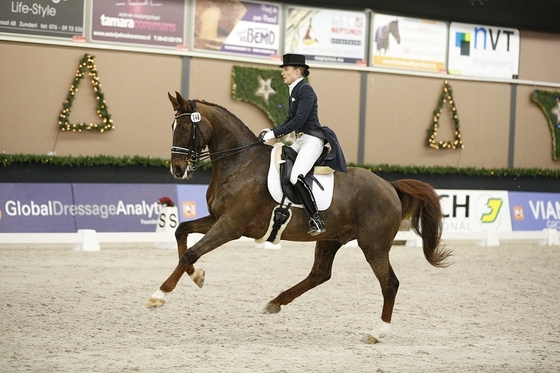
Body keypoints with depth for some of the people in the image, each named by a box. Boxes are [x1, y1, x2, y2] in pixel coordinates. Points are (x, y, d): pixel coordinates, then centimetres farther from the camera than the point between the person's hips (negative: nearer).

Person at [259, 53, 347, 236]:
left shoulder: (305, 91, -12)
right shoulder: (294, 91, 17)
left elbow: (299, 120, -20)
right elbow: (290, 120, 19)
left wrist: (274, 134, -20)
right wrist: (271, 131, 4)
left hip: (312, 139, -11)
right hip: (300, 140, 11)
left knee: (296, 176, -28)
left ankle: (317, 221, -27)